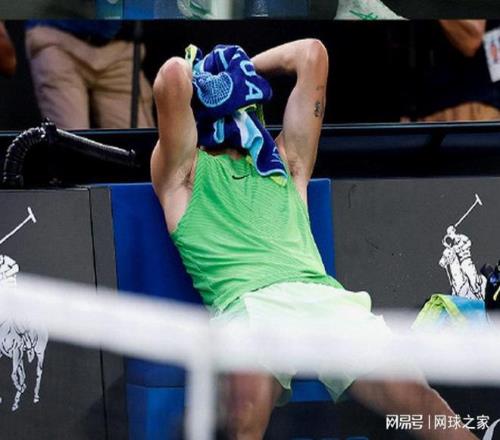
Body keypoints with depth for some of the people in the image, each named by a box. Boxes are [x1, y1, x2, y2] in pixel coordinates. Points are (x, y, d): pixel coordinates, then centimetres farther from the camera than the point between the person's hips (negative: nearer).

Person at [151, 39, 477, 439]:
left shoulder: (284, 162, 32)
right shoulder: (184, 171, 21)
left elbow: (312, 53, 32)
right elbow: (172, 76, 5)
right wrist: (190, 72, 28)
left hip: (322, 295, 3)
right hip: (247, 302, -3)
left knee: (408, 395, -23)